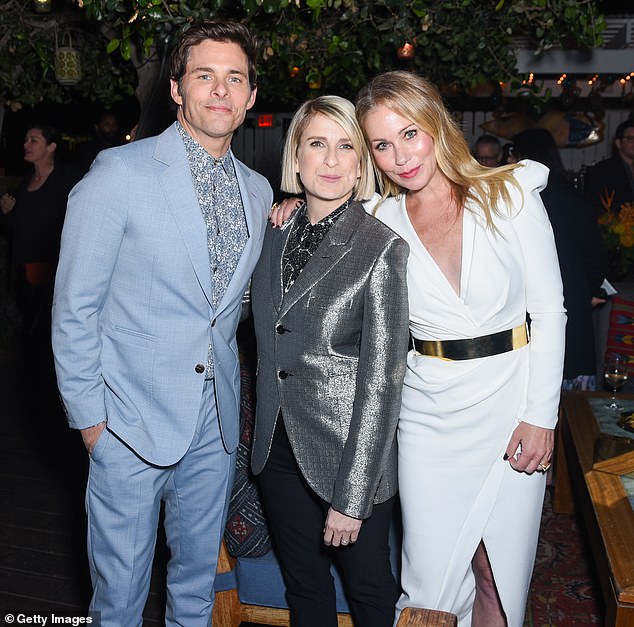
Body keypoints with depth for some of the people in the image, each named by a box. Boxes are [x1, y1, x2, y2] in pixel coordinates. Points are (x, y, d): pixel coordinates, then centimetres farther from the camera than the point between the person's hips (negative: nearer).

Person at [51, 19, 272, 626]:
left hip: (216, 422, 5)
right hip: (131, 420, -4)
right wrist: (88, 416, -8)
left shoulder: (258, 191, 7)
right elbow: (74, 307, -9)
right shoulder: (120, 172, -10)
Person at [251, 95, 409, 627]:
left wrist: (351, 497, -17)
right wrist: (262, 436, 10)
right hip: (279, 448, 5)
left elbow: (381, 381, -17)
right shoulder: (278, 236, 3)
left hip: (349, 454, -5)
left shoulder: (381, 249, -16)